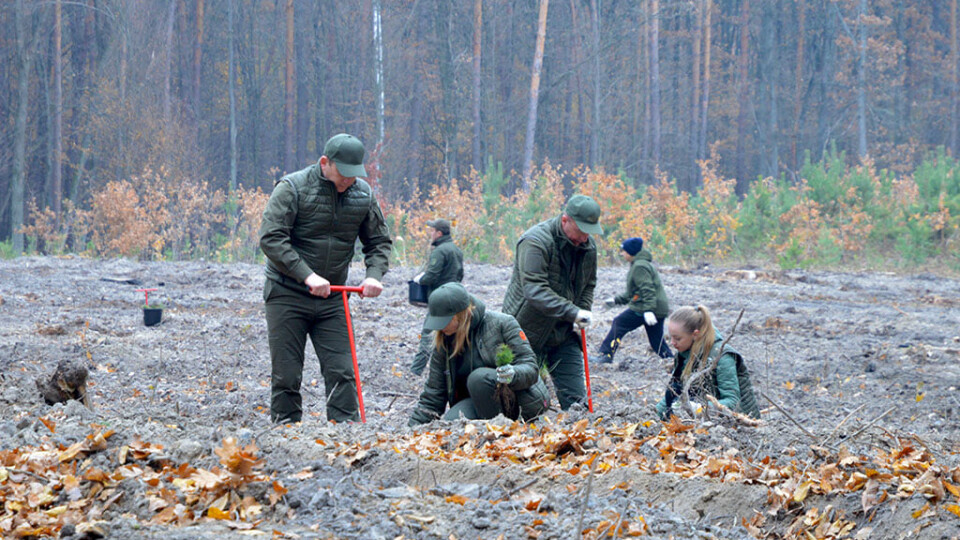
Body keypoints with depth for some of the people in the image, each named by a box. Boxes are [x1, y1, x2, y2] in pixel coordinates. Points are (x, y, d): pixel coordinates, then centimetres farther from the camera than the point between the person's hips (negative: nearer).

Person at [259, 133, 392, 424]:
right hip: (287, 295, -4)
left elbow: (379, 241, 14)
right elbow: (271, 238, -18)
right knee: (286, 375, -1)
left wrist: (374, 275, -6)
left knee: (342, 373, -3)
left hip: (332, 299, 4)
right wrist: (308, 276, -25)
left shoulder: (363, 194, 3)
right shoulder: (292, 187, -11)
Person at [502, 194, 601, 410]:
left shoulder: (588, 246, 4)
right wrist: (573, 312, -35)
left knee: (574, 397, 1)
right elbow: (534, 290, -28)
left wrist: (583, 313, -2)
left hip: (564, 334, 6)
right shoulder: (536, 242, -19)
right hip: (527, 331, -6)